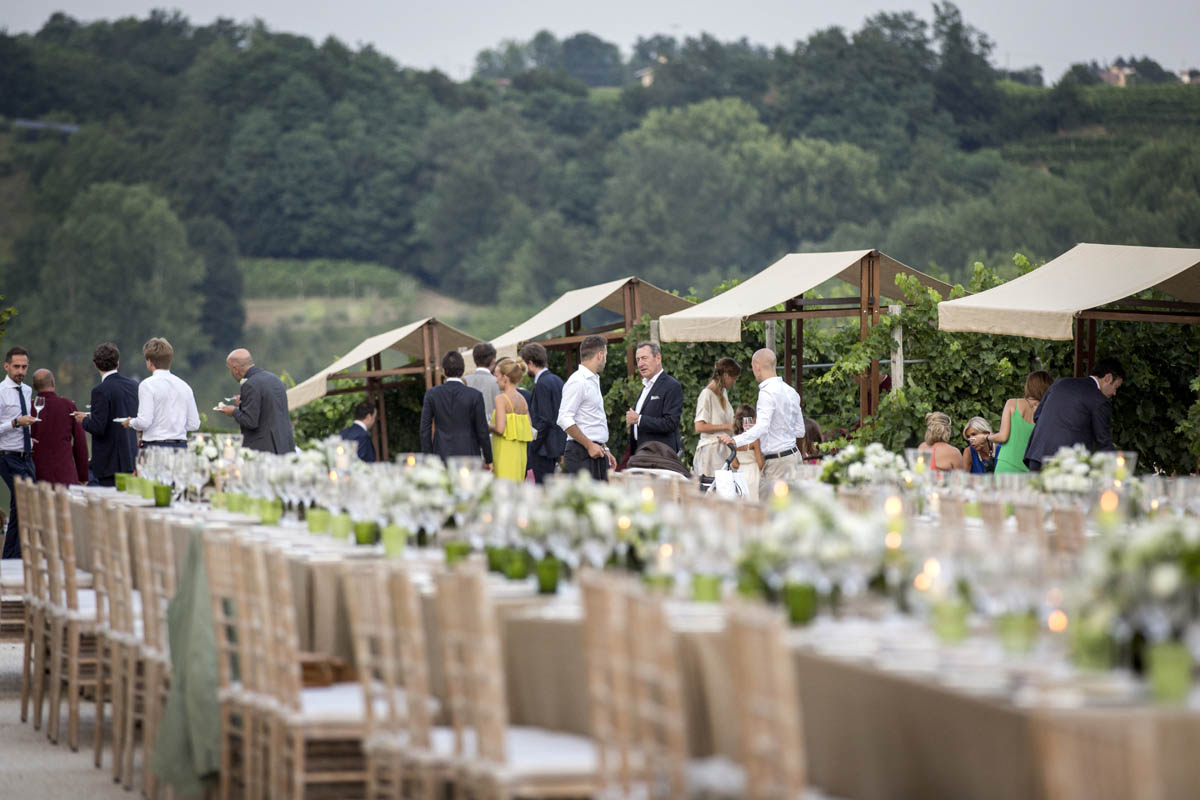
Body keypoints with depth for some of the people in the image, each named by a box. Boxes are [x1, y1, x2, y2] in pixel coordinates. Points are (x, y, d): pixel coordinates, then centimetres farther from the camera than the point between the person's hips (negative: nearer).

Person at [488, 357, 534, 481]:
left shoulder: (501, 399, -10)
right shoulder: (522, 400, 10)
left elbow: (500, 428, -19)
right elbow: (529, 431, 10)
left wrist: (488, 427, 0)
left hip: (505, 452, -7)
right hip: (520, 452, 7)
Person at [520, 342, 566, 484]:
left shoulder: (542, 384, -16)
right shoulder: (557, 380, 12)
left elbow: (545, 419, -20)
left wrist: (534, 444, -14)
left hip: (544, 445, -10)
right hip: (557, 443, 10)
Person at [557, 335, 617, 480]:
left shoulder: (593, 380, 19)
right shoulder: (578, 382, -12)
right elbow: (565, 420, -20)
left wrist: (605, 450, 23)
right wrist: (589, 445, -19)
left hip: (597, 452, 10)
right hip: (582, 452, -10)